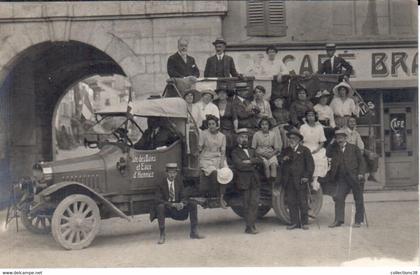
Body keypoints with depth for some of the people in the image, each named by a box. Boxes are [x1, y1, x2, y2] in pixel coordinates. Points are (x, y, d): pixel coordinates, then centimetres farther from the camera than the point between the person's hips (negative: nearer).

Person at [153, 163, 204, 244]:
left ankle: (194, 232, -8)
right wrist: (172, 204, -28)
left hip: (178, 208, 4)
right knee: (160, 206, -36)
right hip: (166, 209, -4)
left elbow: (184, 197, 2)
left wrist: (182, 203, -24)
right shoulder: (161, 185, -10)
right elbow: (158, 199, -18)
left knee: (193, 204, -13)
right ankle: (162, 236, -31)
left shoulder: (179, 183, 3)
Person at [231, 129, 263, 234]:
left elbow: (260, 161, 5)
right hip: (244, 182, -5)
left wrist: (250, 161, -10)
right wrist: (253, 165, -3)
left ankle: (250, 226, 2)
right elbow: (239, 165, -13)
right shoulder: (235, 152, 3)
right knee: (247, 206, -3)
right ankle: (250, 227, 2)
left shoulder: (252, 151, 22)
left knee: (254, 204, -2)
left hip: (255, 182, 5)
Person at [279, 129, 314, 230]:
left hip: (301, 181, -4)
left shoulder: (304, 150, 4)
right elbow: (279, 160, 11)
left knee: (303, 202, 1)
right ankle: (294, 222, 12)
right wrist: (283, 160, -11)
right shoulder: (286, 151, 17)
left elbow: (310, 165, -1)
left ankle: (304, 222, 9)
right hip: (289, 182, 4)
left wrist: (307, 176, -9)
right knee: (291, 203, 5)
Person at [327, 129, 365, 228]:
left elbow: (360, 161, 1)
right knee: (338, 198, -5)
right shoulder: (335, 150, 12)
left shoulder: (353, 148, 2)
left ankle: (358, 220, 13)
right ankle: (338, 220, 1)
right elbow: (327, 154, 0)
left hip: (354, 177, -3)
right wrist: (333, 143, 1)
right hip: (342, 178, 3)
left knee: (358, 199, 4)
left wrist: (360, 173, -10)